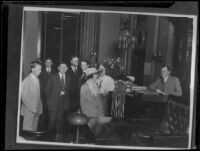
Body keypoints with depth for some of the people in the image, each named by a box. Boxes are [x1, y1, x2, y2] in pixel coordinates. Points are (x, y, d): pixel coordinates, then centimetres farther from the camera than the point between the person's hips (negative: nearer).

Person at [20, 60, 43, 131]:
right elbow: (24, 96, -13)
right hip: (29, 111, -6)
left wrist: (40, 108, 8)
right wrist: (32, 108, -13)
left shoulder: (37, 80, 9)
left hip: (36, 111, 7)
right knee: (28, 130, -1)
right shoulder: (27, 80, -12)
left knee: (34, 130, 10)